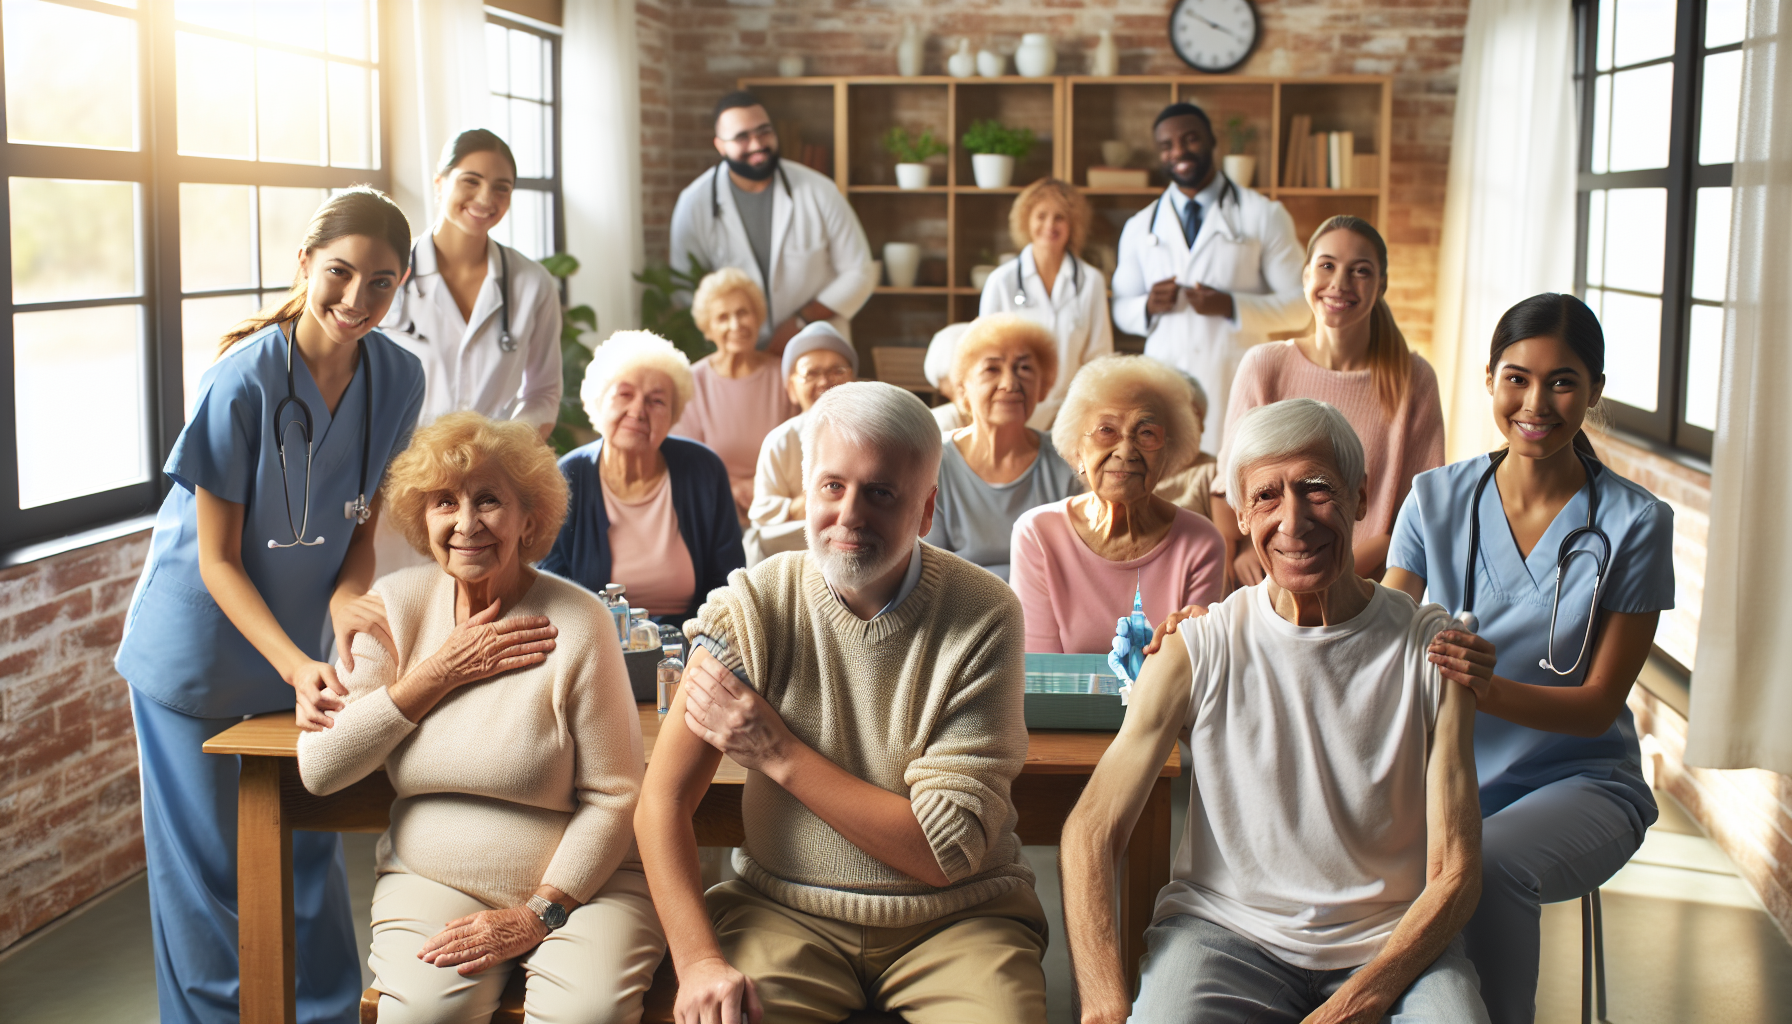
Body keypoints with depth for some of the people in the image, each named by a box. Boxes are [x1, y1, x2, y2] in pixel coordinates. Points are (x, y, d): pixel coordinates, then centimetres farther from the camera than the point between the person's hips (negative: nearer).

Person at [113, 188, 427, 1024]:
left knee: (310, 847, 14)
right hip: (198, 652, -4)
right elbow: (217, 558, -17)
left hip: (301, 646, 4)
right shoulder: (243, 382, -23)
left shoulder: (398, 378, -8)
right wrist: (296, 666, -26)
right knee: (207, 862, 7)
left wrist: (346, 598, -17)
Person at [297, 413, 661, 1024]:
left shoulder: (575, 623, -9)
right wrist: (441, 672, -10)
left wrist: (536, 915, -15)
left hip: (573, 884, -2)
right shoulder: (397, 603, 2)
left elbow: (613, 797, -7)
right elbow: (317, 767, -4)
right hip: (431, 882, 2)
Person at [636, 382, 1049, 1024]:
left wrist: (777, 752, -16)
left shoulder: (983, 617, -11)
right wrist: (699, 960, -21)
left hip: (957, 917, 0)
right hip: (783, 910, 0)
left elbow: (948, 850, -14)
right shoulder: (754, 605, -7)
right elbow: (662, 804, -7)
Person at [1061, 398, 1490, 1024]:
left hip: (1393, 946, 1)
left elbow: (1454, 873, -2)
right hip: (1226, 931, 0)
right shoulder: (1197, 648, -2)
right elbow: (1090, 834, -4)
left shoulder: (1433, 649, -1)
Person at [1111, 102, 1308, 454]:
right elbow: (1121, 310, 19)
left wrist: (1231, 306, -13)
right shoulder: (1140, 227, 16)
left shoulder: (1264, 216, 7)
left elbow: (1299, 306, 3)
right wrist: (1149, 306, -4)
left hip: (1237, 392, -2)